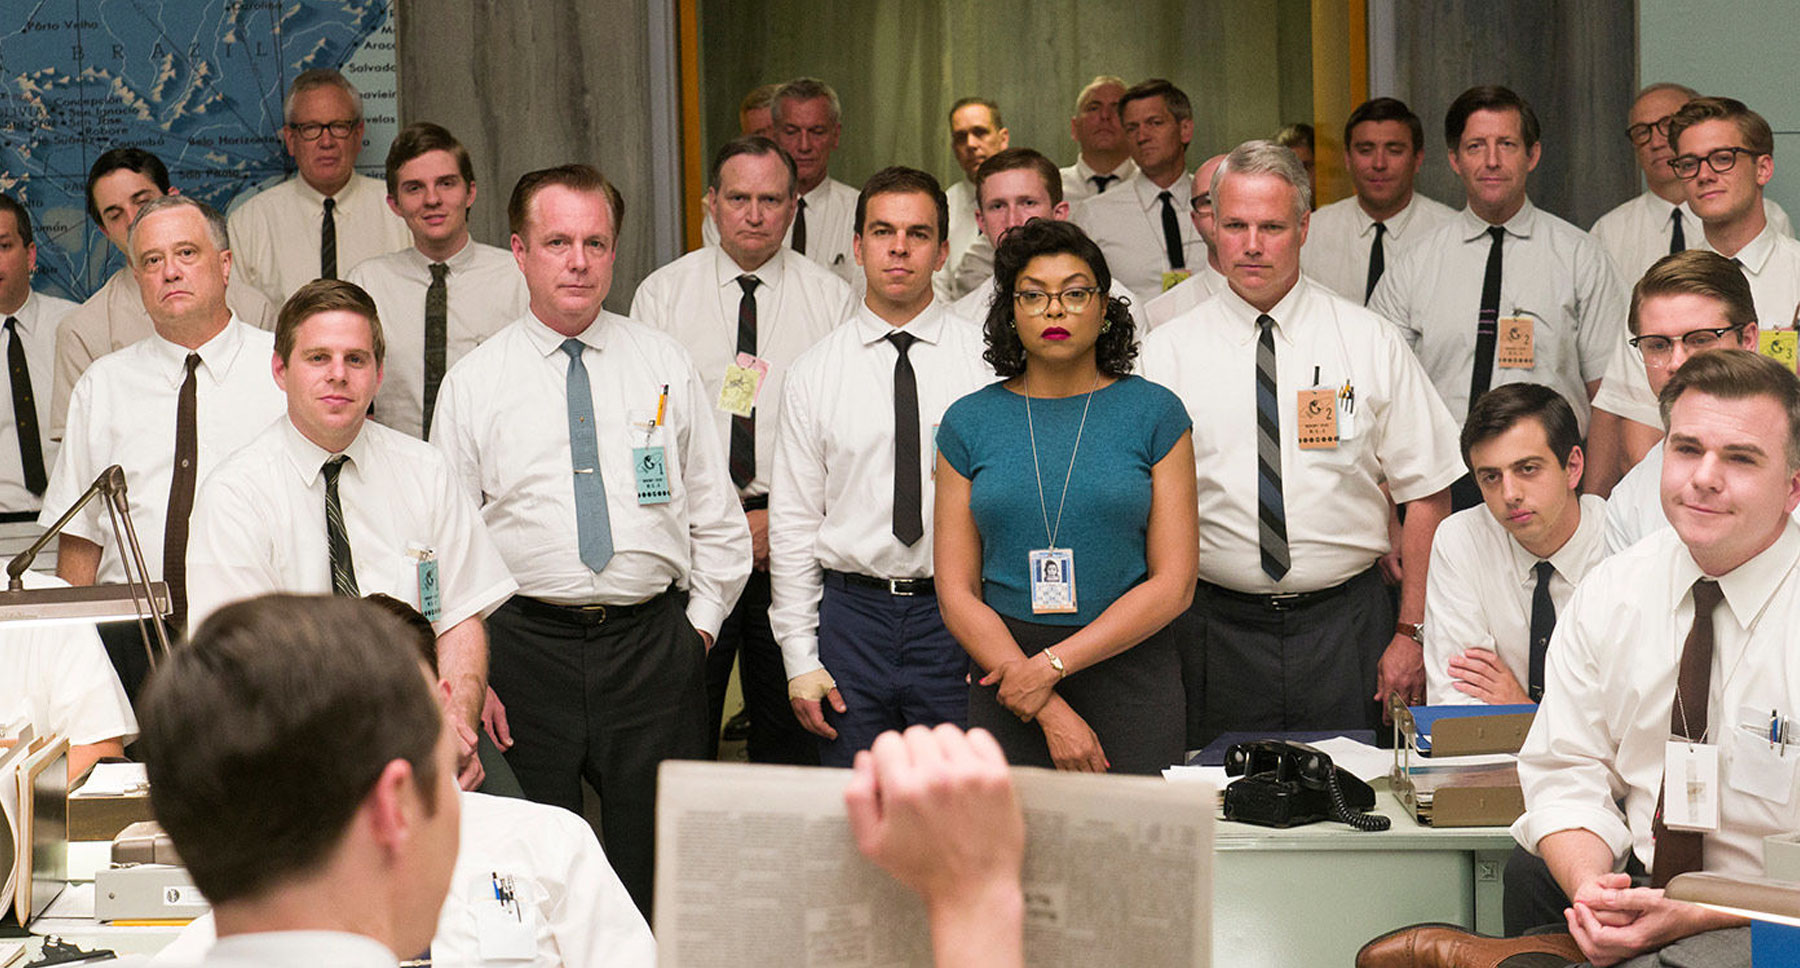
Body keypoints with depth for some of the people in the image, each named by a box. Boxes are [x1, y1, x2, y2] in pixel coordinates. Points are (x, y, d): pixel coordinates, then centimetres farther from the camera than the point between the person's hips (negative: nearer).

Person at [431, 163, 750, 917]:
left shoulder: (667, 367, 8)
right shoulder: (473, 382, 4)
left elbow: (716, 514, 12)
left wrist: (700, 622, 3)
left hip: (652, 645, 1)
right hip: (524, 641, -1)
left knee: (657, 864, 5)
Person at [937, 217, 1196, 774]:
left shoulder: (1155, 413, 1)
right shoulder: (969, 422, 5)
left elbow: (1173, 585, -3)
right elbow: (957, 593, 0)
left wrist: (1054, 664, -12)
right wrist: (1050, 713, -10)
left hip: (1131, 671, -1)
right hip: (1004, 666, 1)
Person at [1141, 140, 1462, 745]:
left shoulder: (1370, 343, 3)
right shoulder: (1166, 353, 2)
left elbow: (1427, 496, 3)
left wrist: (1411, 633, -3)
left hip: (1347, 626, 0)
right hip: (1218, 626, 0)